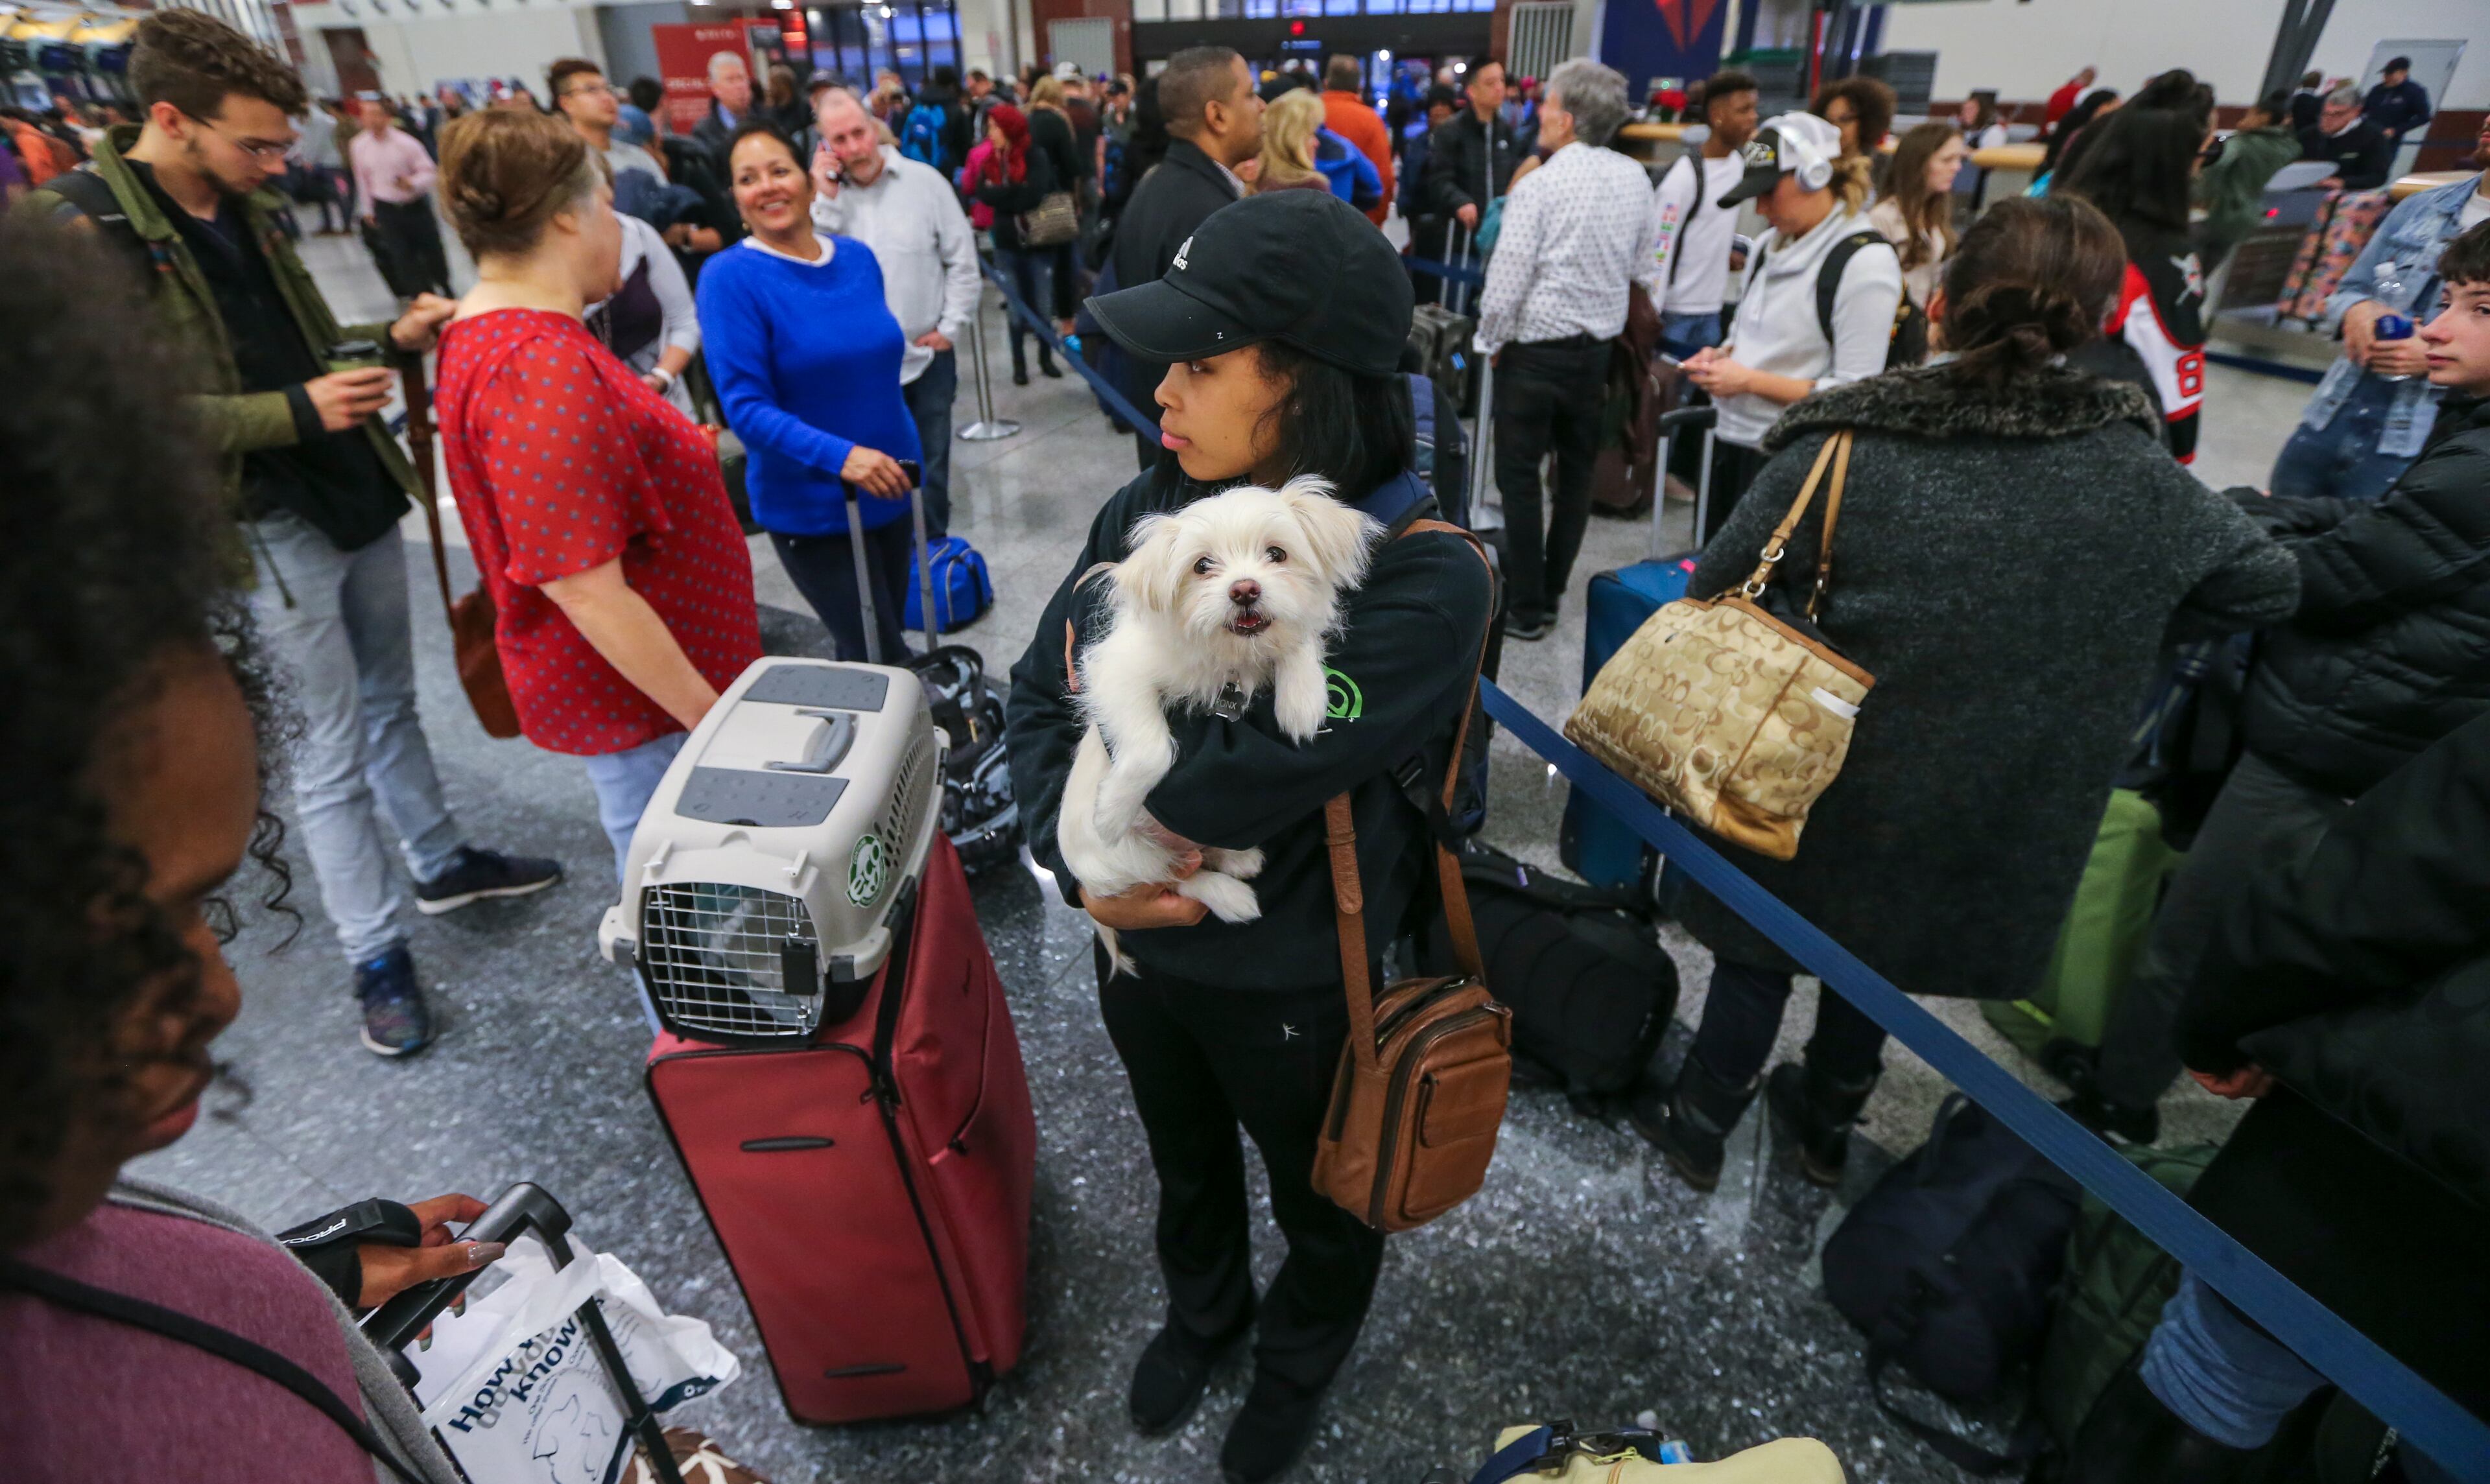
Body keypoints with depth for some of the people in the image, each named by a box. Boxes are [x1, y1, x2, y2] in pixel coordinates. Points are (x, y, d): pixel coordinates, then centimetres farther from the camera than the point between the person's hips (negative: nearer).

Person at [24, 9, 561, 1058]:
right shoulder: (84, 236, -13)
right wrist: (299, 412, -23)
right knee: (331, 749, 0)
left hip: (361, 496, 7)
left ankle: (441, 864, 36)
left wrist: (394, 336, 3)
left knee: (389, 704, 19)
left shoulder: (241, 215, 9)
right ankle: (375, 958, 13)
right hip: (269, 529, -7)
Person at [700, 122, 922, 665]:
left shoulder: (858, 258, 4)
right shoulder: (730, 277, -13)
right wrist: (839, 456, -32)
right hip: (812, 508, -6)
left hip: (888, 489, 6)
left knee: (875, 650, 17)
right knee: (885, 663, -4)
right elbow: (745, 408, -18)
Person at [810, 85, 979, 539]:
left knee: (931, 466, 12)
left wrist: (951, 328, -2)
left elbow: (963, 262, 1)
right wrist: (826, 201, -14)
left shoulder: (924, 181, -2)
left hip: (927, 355, 0)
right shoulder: (822, 193, 1)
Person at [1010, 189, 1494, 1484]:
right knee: (1185, 1165, 32)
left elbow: (1241, 783, -36)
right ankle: (1201, 1306, 66)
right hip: (1139, 944, 5)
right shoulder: (1147, 514, -12)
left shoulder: (1421, 579, -30)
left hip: (1298, 987, -4)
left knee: (1319, 1198, 26)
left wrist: (1100, 772, -19)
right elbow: (1036, 698, -5)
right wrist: (1079, 863, -21)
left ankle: (1301, 1354, 61)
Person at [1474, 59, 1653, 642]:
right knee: (1576, 471, 14)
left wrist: (1491, 342, -2)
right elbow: (1640, 265, 10)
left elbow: (1506, 279, -16)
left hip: (1537, 348, -6)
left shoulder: (1539, 185, -15)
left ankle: (1524, 609, 6)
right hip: (1600, 347, 6)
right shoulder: (1636, 179, 3)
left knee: (1520, 475, 2)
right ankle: (1551, 593, 25)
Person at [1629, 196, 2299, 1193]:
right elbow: (2265, 583, 5)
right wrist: (2106, 636, 9)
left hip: (1825, 787, -3)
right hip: (2003, 813, 4)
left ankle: (1700, 1122, 35)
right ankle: (1827, 1122, 46)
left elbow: (1715, 590, -15)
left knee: (1763, 943, 18)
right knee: (1871, 946, 26)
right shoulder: (2138, 468, -8)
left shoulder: (1843, 450, -20)